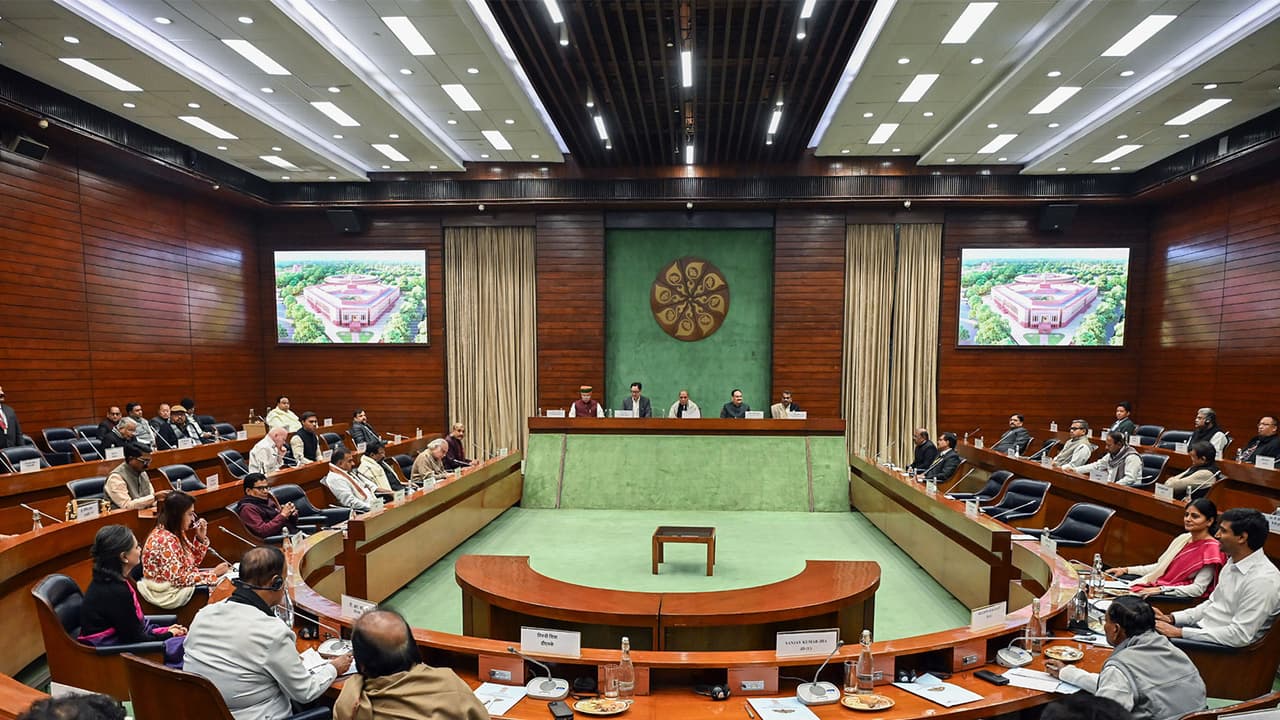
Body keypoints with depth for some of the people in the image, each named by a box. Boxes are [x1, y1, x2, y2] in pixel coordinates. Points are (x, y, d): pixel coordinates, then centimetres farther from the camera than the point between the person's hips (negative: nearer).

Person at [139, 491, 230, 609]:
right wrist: (213, 573, -19)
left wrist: (201, 538, -3)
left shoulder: (176, 533, 2)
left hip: (177, 585, 8)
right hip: (169, 594, -8)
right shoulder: (165, 540, -25)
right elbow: (179, 579, -25)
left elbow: (193, 561, 10)